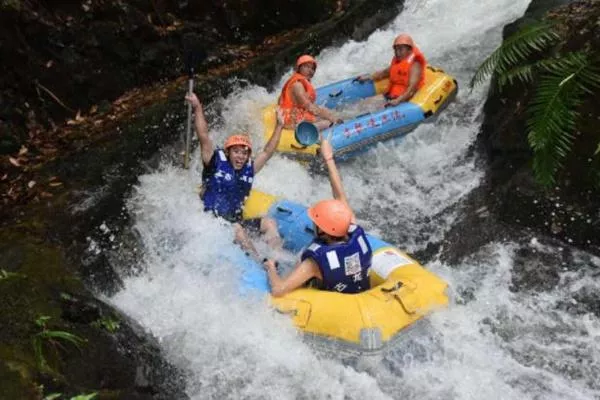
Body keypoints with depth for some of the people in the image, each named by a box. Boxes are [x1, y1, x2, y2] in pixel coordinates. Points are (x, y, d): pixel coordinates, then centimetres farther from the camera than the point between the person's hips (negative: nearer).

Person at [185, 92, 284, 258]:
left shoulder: (248, 169, 10)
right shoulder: (215, 162, -3)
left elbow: (267, 152, 18)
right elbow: (204, 138, -14)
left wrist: (279, 126, 19)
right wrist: (198, 108, -23)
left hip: (236, 220, 6)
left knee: (270, 223, -10)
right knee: (237, 229, -33)